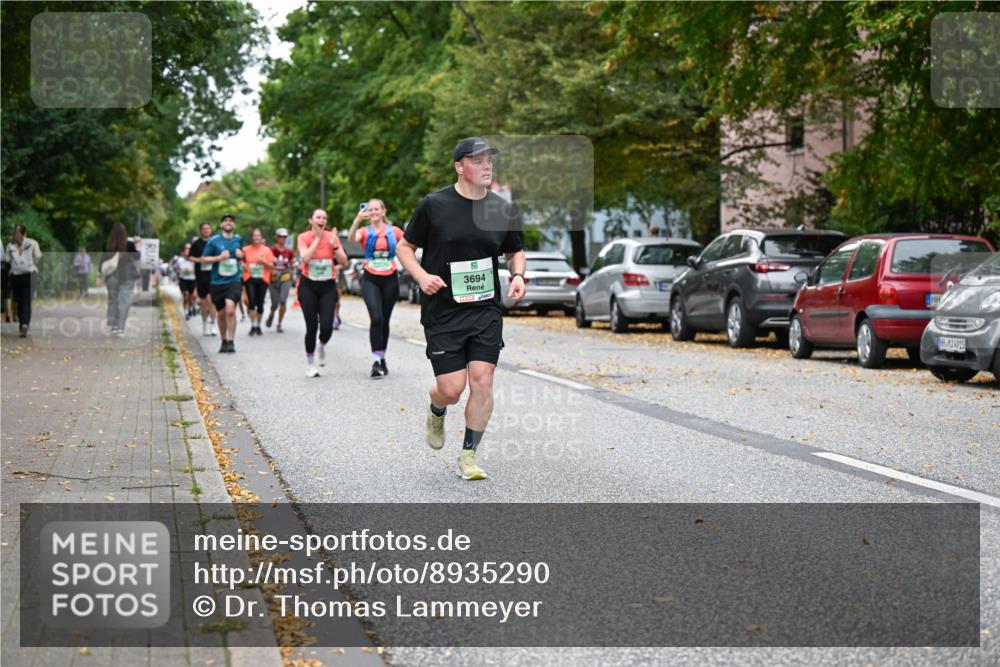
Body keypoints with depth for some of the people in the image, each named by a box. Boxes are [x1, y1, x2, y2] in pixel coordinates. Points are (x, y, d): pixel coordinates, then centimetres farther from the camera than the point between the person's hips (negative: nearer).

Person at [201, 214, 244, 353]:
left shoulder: (238, 239, 9)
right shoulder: (213, 241, -1)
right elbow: (204, 259, 2)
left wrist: (241, 255, 3)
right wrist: (219, 258, -13)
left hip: (234, 280, 0)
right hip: (217, 282, 0)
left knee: (230, 309, -21)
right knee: (221, 314, 9)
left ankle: (231, 342, -17)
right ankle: (224, 341, 29)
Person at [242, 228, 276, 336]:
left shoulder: (266, 250, 4)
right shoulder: (246, 250, 3)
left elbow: (272, 265, 4)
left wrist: (264, 262, -13)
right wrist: (244, 266, -7)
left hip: (262, 279, 1)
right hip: (250, 278, -1)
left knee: (260, 303, 4)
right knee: (252, 301, -14)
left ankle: (258, 326, 19)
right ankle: (253, 326, -7)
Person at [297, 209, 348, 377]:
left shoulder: (332, 236, 1)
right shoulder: (303, 237, -4)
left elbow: (344, 263, -3)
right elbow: (305, 258, -22)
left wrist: (334, 245, -16)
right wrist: (317, 238, -16)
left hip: (328, 286, 1)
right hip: (308, 286, -1)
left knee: (327, 327, -11)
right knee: (312, 326, -5)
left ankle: (322, 346, 25)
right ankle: (310, 364, 13)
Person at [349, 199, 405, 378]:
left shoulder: (394, 231, 5)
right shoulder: (365, 232, 1)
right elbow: (351, 239, -20)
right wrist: (357, 220, -35)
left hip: (390, 279, 2)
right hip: (370, 280, -2)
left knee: (385, 320, 11)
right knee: (376, 318, -17)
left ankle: (382, 358, 26)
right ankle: (376, 361, -18)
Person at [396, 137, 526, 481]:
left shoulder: (502, 209, 4)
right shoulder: (434, 205, -5)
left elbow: (515, 251, 20)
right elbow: (405, 247, 4)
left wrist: (518, 275, 0)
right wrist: (421, 276, -14)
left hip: (486, 311, 3)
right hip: (441, 313, -3)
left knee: (482, 382, -6)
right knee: (451, 389, -6)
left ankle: (468, 456, 9)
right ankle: (436, 413, 32)